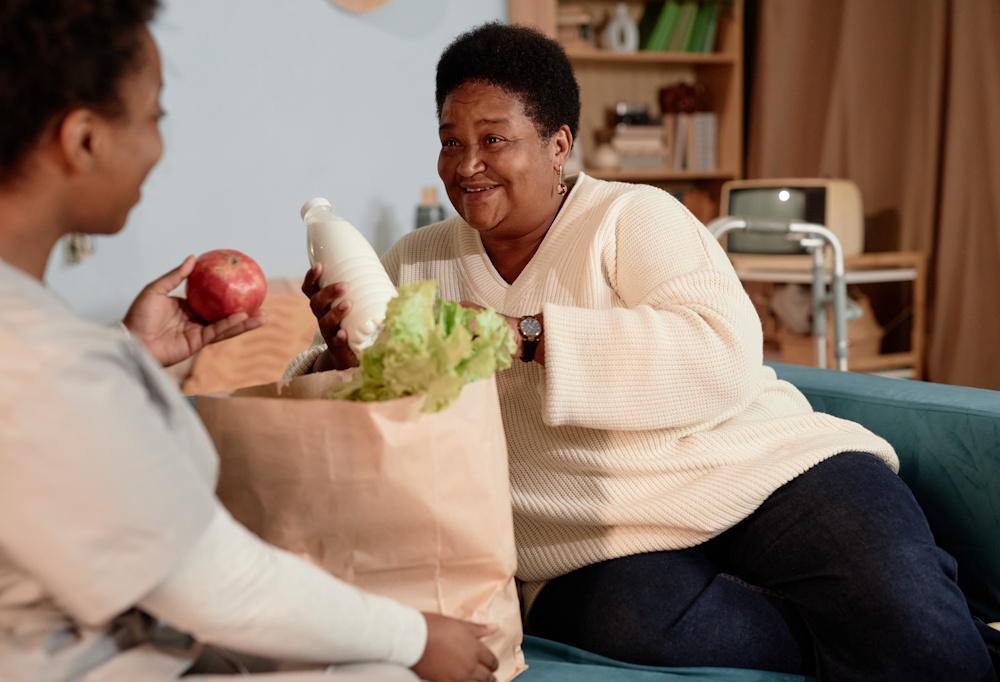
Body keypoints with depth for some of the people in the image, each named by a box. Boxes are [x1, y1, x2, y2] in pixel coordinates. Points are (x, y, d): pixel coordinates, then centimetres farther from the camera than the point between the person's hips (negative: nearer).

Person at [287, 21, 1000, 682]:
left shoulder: (633, 216, 1)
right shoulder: (418, 264, 13)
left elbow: (723, 359, -16)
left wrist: (524, 334, -22)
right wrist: (343, 359, -13)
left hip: (763, 473, -2)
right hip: (601, 547, 3)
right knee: (627, 620, -33)